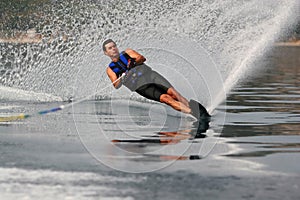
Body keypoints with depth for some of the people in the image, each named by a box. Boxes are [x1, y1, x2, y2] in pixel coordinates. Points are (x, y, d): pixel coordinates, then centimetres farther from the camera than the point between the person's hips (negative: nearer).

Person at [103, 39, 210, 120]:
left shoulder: (127, 52, 21)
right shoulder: (110, 69, 16)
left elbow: (142, 58, 5)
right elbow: (116, 85, 1)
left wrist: (133, 63, -17)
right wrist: (121, 80, -23)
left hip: (149, 74, 3)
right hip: (140, 85, -3)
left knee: (172, 91, -20)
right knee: (164, 97, -24)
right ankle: (191, 112, -41)